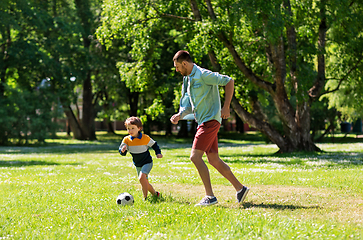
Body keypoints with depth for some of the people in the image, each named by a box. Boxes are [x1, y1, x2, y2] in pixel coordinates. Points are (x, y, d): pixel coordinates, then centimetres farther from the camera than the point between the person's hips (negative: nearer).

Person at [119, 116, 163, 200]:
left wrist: (158, 153, -13)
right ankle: (155, 194, 38)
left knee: (141, 178, -27)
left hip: (147, 163, -5)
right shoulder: (126, 140, -8)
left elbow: (154, 145, 1)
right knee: (145, 182, 15)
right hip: (137, 165, 5)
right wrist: (122, 150, -34)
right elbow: (121, 151, -11)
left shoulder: (145, 138, -14)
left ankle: (145, 198, -21)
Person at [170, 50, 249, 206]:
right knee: (214, 160, 9)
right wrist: (179, 115, 0)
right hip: (203, 122, 9)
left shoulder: (203, 75, -13)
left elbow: (229, 81, -12)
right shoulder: (188, 79, 16)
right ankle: (240, 188, 18)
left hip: (210, 120, -9)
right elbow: (188, 105, 20)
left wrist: (226, 107, -16)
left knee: (195, 156, -14)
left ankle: (210, 197, -11)